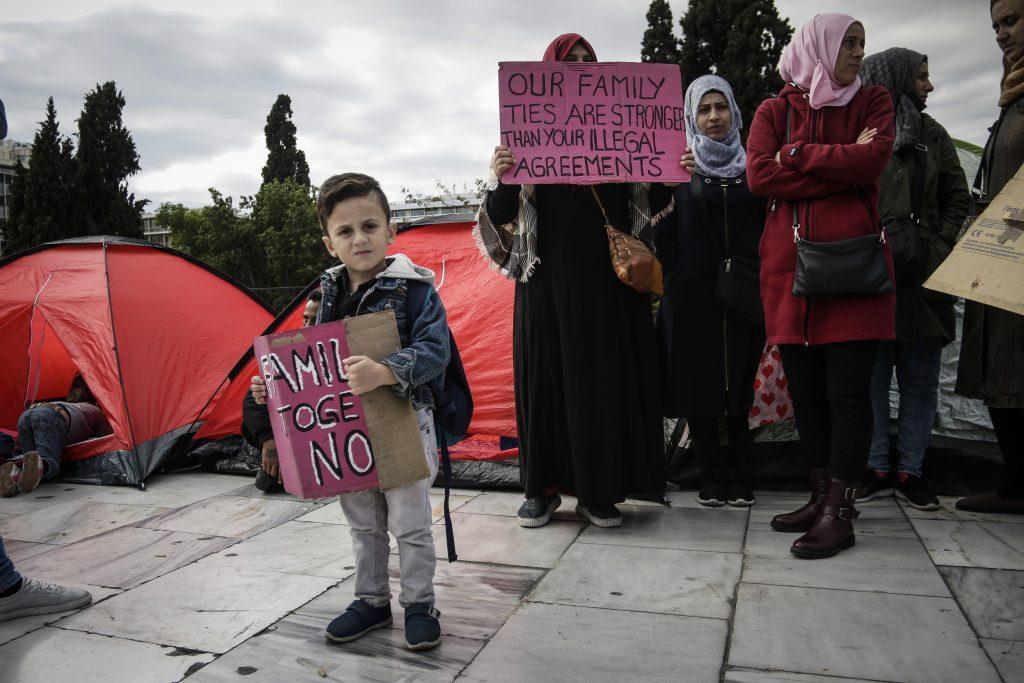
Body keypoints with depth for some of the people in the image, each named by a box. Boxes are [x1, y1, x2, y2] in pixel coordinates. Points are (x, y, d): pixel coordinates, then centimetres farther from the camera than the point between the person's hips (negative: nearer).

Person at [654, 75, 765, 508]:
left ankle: (736, 471, 18)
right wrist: (677, 277, -5)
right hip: (693, 294, -1)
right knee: (698, 383, 2)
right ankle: (712, 475, 14)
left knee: (740, 383, 6)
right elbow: (663, 233, 1)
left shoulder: (752, 166, 10)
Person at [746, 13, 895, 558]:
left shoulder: (873, 102, 14)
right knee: (805, 389, 5)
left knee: (848, 389, -5)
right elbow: (759, 176, -5)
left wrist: (797, 155, -2)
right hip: (788, 265, 2)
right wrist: (842, 170, -6)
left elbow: (872, 161, -6)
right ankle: (821, 496, 17)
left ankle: (840, 512, 2)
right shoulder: (775, 111, 13)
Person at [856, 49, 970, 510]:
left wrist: (941, 245, 2)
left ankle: (910, 471, 15)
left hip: (922, 276, 4)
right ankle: (876, 469, 12)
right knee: (871, 375, 1)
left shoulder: (932, 134, 15)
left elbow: (958, 196, 15)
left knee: (921, 380, 6)